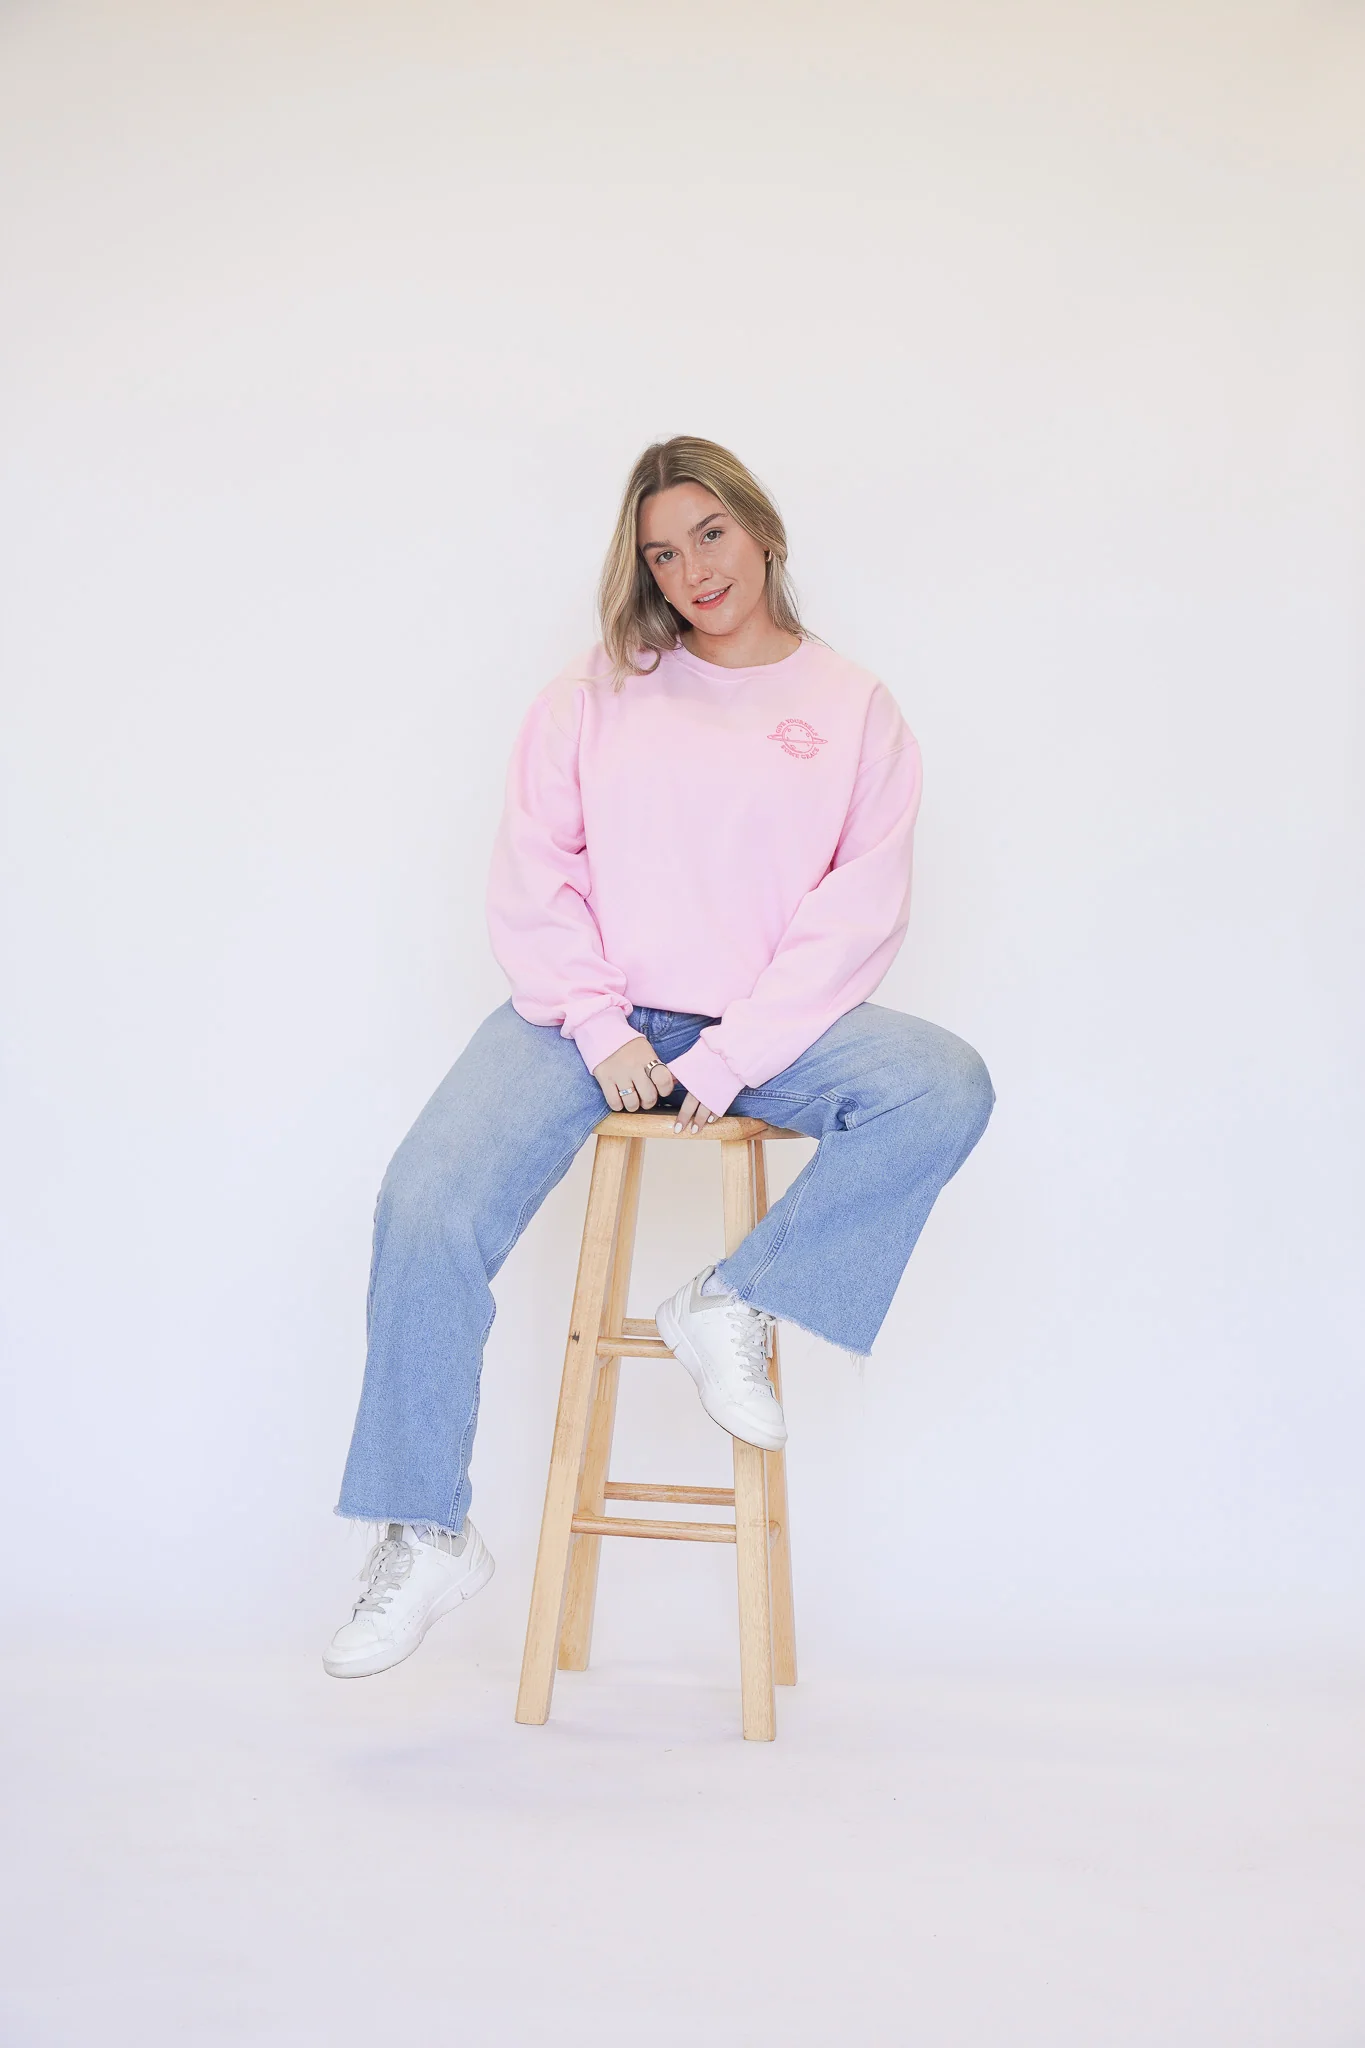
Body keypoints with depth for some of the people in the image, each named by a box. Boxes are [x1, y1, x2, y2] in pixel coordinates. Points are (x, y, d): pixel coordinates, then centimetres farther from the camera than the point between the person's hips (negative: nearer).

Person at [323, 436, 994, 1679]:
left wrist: (731, 1061, -12)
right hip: (592, 1016, 0)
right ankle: (426, 1535, -10)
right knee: (427, 1207, -23)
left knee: (945, 1087, -28)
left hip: (766, 1028, 0)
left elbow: (861, 911, -2)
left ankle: (735, 1303, -13)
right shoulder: (596, 694, 10)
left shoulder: (852, 709, 7)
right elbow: (534, 875, 4)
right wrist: (602, 1030, -11)